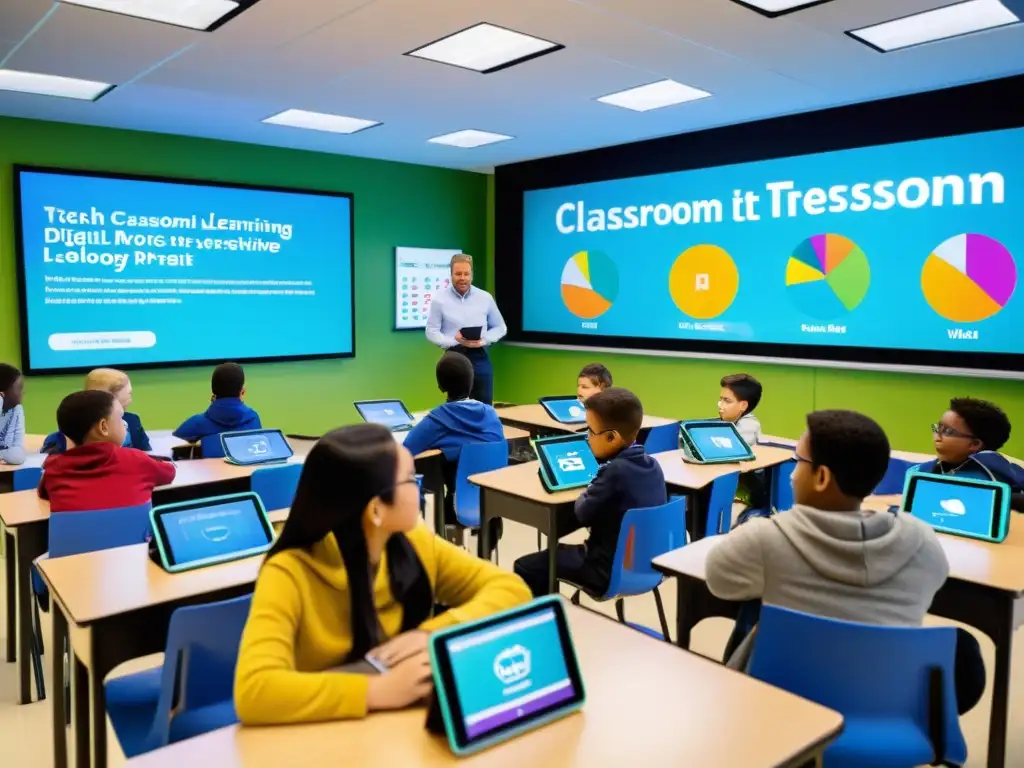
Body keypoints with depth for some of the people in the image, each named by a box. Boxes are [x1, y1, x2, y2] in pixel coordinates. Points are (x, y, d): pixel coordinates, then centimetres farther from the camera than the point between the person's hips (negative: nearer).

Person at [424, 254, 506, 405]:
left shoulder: (486, 298, 5)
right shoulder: (439, 300, -2)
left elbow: (500, 328, 11)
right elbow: (431, 332, -2)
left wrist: (484, 340, -9)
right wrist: (455, 340, -18)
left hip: (480, 358, 2)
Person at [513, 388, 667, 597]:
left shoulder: (615, 471, -26)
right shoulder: (651, 464, 0)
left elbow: (583, 513, -17)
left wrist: (585, 494, 1)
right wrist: (596, 489, 4)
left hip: (611, 571, -9)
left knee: (525, 567, 2)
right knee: (554, 554, 30)